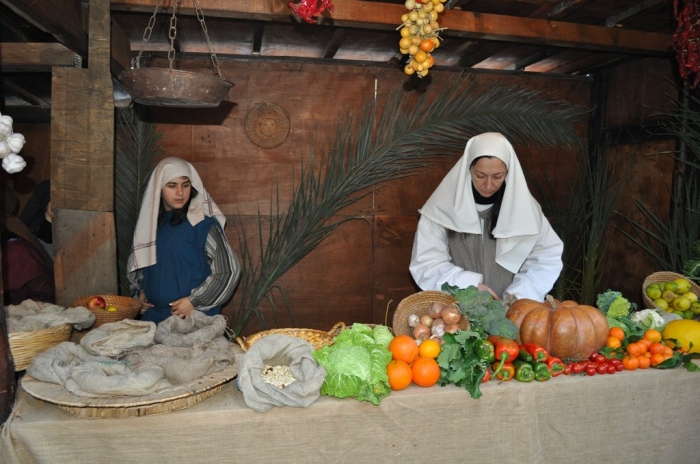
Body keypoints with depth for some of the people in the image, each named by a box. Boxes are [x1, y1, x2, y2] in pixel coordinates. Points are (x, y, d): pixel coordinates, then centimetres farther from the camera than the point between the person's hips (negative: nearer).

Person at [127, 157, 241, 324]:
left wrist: (195, 301, -13)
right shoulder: (149, 223, 6)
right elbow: (137, 263, 21)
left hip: (194, 319, -4)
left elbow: (229, 270, -11)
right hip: (152, 316, 5)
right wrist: (140, 291, 7)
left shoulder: (204, 224, -11)